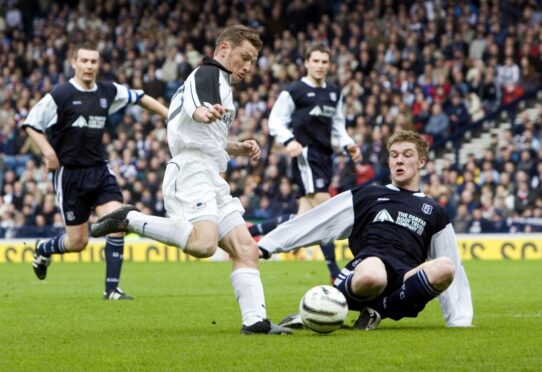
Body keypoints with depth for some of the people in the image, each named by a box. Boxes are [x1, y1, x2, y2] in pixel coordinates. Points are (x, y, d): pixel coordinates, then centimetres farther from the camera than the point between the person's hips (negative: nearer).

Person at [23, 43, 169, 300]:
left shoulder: (108, 92, 4)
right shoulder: (60, 95, -10)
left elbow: (140, 98, 19)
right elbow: (31, 124, -4)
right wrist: (48, 151, -18)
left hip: (99, 170, 4)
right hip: (69, 174, -4)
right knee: (78, 241, 0)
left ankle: (112, 288, -7)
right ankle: (43, 249, 35)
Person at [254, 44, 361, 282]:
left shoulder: (334, 93, 17)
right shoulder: (294, 91, -2)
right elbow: (276, 121, -3)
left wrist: (348, 144, 8)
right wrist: (289, 141, -20)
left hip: (325, 157, 7)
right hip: (306, 155, -7)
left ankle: (250, 231, 18)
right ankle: (334, 272, -15)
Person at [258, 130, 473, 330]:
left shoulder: (434, 213, 26)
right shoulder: (364, 196, 22)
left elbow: (455, 267, 24)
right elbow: (313, 223, 19)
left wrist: (460, 320, 14)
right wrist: (265, 246, 10)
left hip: (403, 289, 2)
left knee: (445, 267, -33)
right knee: (372, 277, -43)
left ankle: (376, 311, -18)